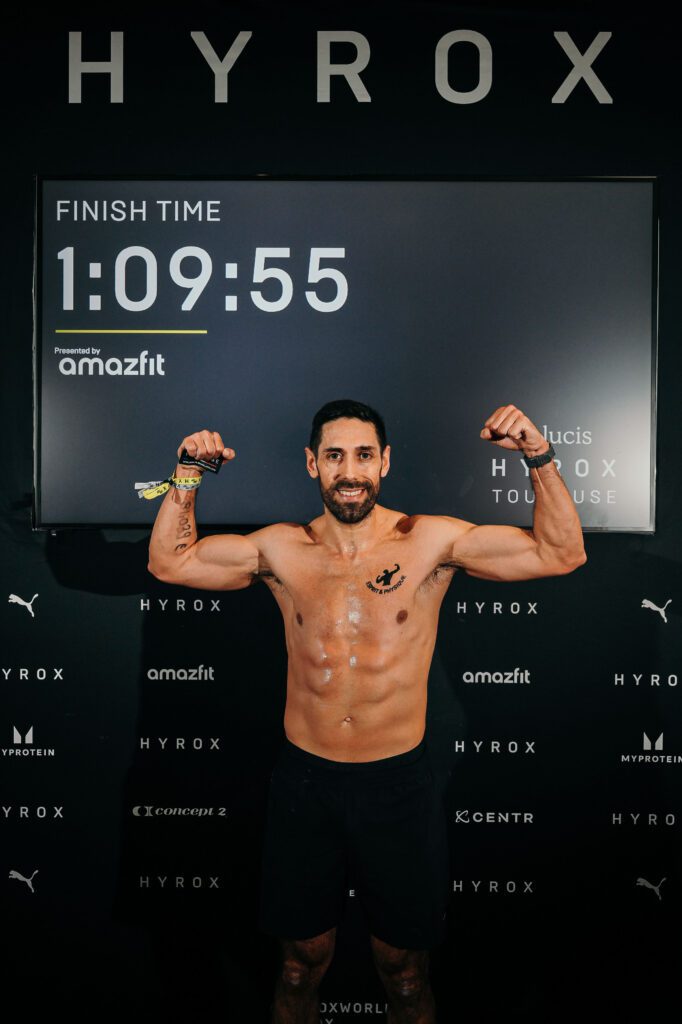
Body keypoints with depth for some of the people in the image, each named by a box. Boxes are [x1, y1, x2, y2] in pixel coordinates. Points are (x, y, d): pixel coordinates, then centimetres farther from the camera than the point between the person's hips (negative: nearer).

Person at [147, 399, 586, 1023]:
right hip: (304, 782, 1)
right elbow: (169, 561, 5)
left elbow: (561, 554, -8)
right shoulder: (282, 550, -3)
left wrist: (540, 459, -20)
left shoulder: (431, 542, -8)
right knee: (302, 964, 21)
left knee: (405, 969, 20)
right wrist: (188, 477, -7)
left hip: (399, 782, -1)